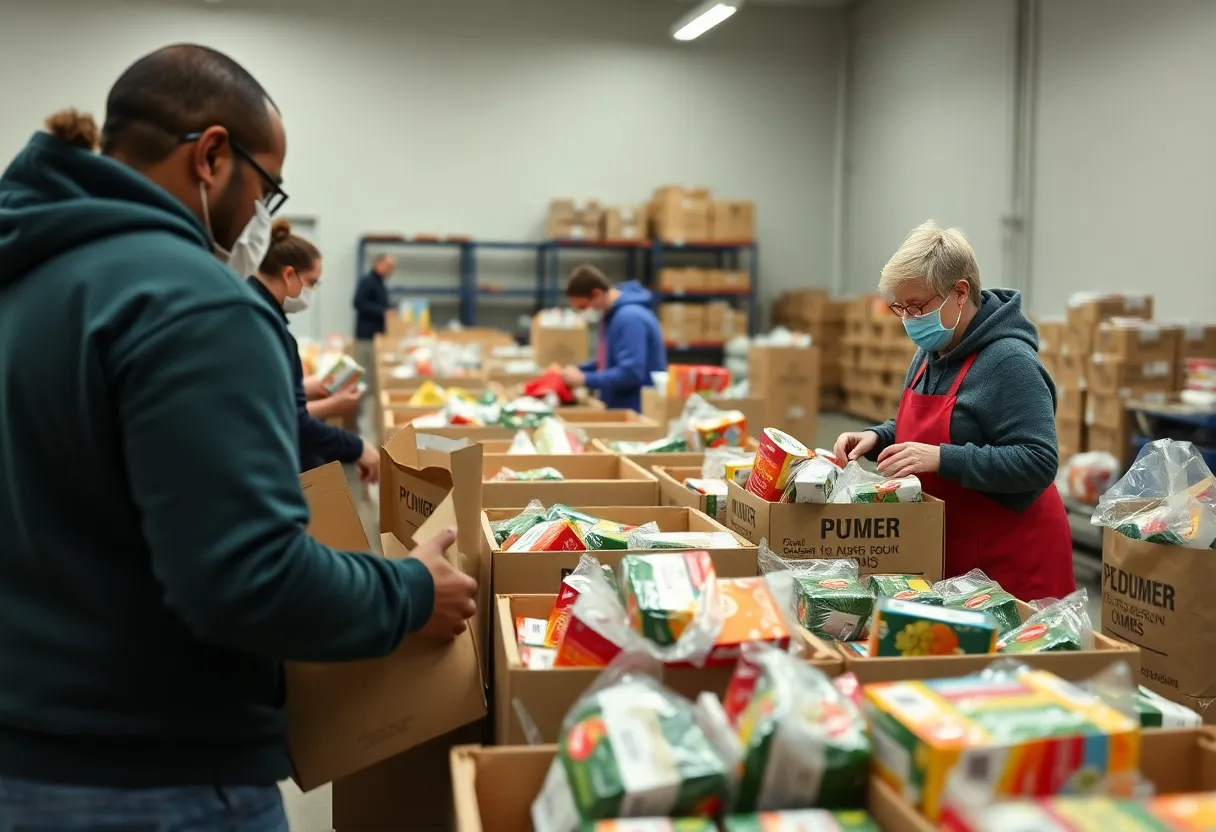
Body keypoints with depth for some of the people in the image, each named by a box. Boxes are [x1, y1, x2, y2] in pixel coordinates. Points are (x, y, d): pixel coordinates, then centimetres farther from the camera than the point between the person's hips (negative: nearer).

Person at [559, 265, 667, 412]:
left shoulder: (630, 318, -22)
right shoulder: (612, 314, 10)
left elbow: (630, 373, -27)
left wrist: (584, 379, -21)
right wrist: (577, 371, 8)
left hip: (637, 410, -10)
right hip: (618, 407, 10)